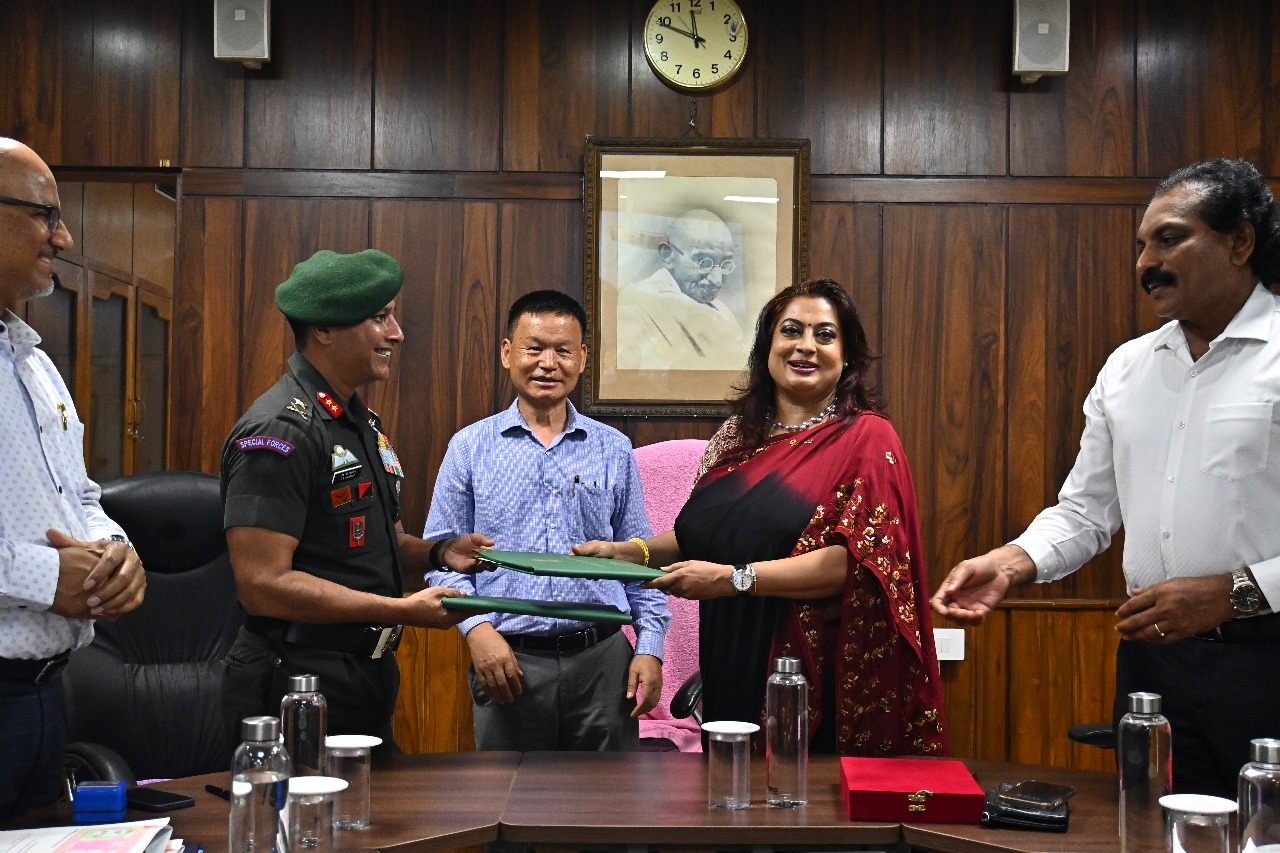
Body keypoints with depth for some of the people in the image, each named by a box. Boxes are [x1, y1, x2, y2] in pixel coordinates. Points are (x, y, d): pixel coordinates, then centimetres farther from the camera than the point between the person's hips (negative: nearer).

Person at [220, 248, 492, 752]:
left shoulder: (363, 423, 13)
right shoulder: (280, 431, -18)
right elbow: (262, 585, -24)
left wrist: (437, 554, 3)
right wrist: (404, 610, -23)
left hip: (369, 682, 9)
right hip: (297, 686, -9)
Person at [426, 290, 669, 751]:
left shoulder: (614, 449, 8)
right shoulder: (469, 448, 4)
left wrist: (650, 646, 2)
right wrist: (477, 627, -11)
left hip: (602, 660, 1)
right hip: (507, 659, -1)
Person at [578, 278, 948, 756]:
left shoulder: (866, 438, -6)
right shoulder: (737, 437, 10)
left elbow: (859, 559, -16)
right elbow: (701, 534, 19)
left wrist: (733, 578, -19)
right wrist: (629, 551, 3)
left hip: (819, 678, -5)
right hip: (732, 668, 5)